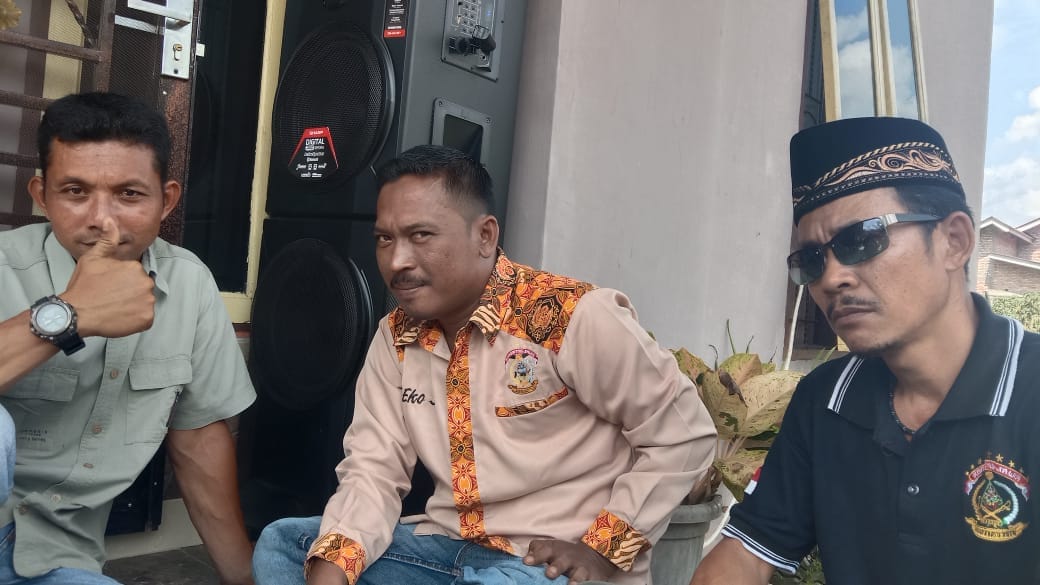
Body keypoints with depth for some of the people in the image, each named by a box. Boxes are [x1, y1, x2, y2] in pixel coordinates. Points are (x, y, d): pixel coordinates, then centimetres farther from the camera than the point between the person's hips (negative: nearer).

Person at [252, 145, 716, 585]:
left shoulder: (574, 317, -19)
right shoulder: (396, 337, 3)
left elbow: (685, 433, -11)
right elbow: (374, 468, 0)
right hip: (448, 546, 6)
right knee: (281, 543, -4)